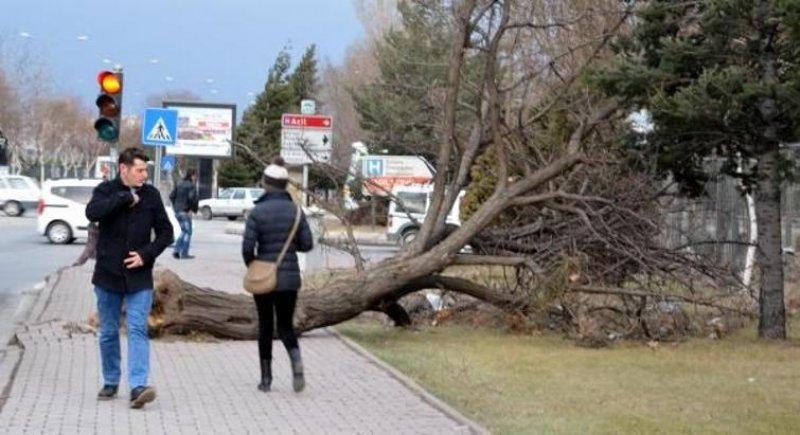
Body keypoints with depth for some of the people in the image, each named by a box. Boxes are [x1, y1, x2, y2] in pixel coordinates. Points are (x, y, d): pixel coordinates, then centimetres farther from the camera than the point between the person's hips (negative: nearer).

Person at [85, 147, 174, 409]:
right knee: (109, 333, 10)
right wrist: (126, 197, -20)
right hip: (108, 274, 0)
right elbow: (92, 212, -23)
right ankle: (110, 383, 24)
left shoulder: (151, 195, 4)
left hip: (139, 277, 0)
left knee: (138, 330, -11)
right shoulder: (106, 190, -1)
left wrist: (146, 254, -8)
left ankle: (138, 387, -17)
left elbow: (165, 232, 7)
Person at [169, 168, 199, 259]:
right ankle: (184, 253, 2)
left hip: (177, 212, 8)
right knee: (188, 232, 3)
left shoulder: (179, 185, 12)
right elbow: (191, 197, -25)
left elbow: (171, 196, 10)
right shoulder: (191, 186, -11)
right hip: (185, 212, -8)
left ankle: (176, 251, 9)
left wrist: (175, 206, 12)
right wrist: (192, 209, -14)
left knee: (184, 231, 18)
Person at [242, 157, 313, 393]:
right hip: (290, 277, 2)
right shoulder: (295, 210, -2)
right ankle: (296, 361, -17)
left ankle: (266, 378, 16)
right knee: (285, 325, 12)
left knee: (265, 325, 13)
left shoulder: (258, 212, -10)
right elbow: (307, 244, -1)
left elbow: (248, 247, -13)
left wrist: (251, 266, 6)